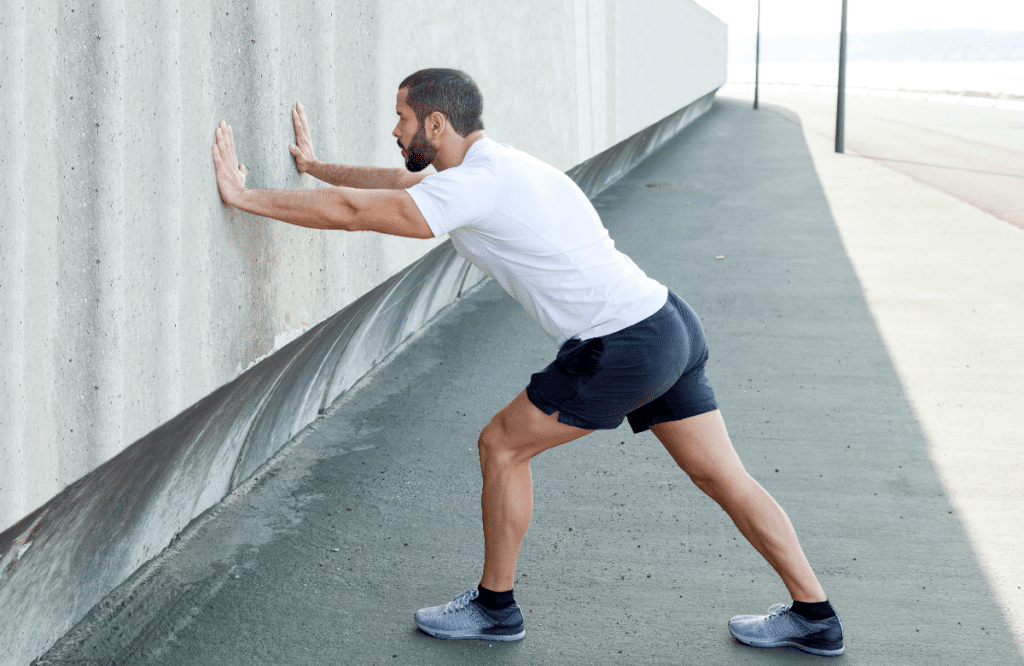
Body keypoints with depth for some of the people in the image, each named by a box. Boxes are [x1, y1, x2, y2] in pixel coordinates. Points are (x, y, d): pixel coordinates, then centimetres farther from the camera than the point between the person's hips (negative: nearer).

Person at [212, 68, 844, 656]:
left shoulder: (474, 186, -15)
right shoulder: (494, 164, 14)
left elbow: (352, 212, -16)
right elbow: (399, 182, 31)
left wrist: (245, 196, -7)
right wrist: (316, 166, 36)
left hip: (623, 351, -10)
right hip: (670, 323, 10)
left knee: (502, 446, 5)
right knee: (726, 478, 13)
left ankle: (495, 606, 19)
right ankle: (814, 616, 19)